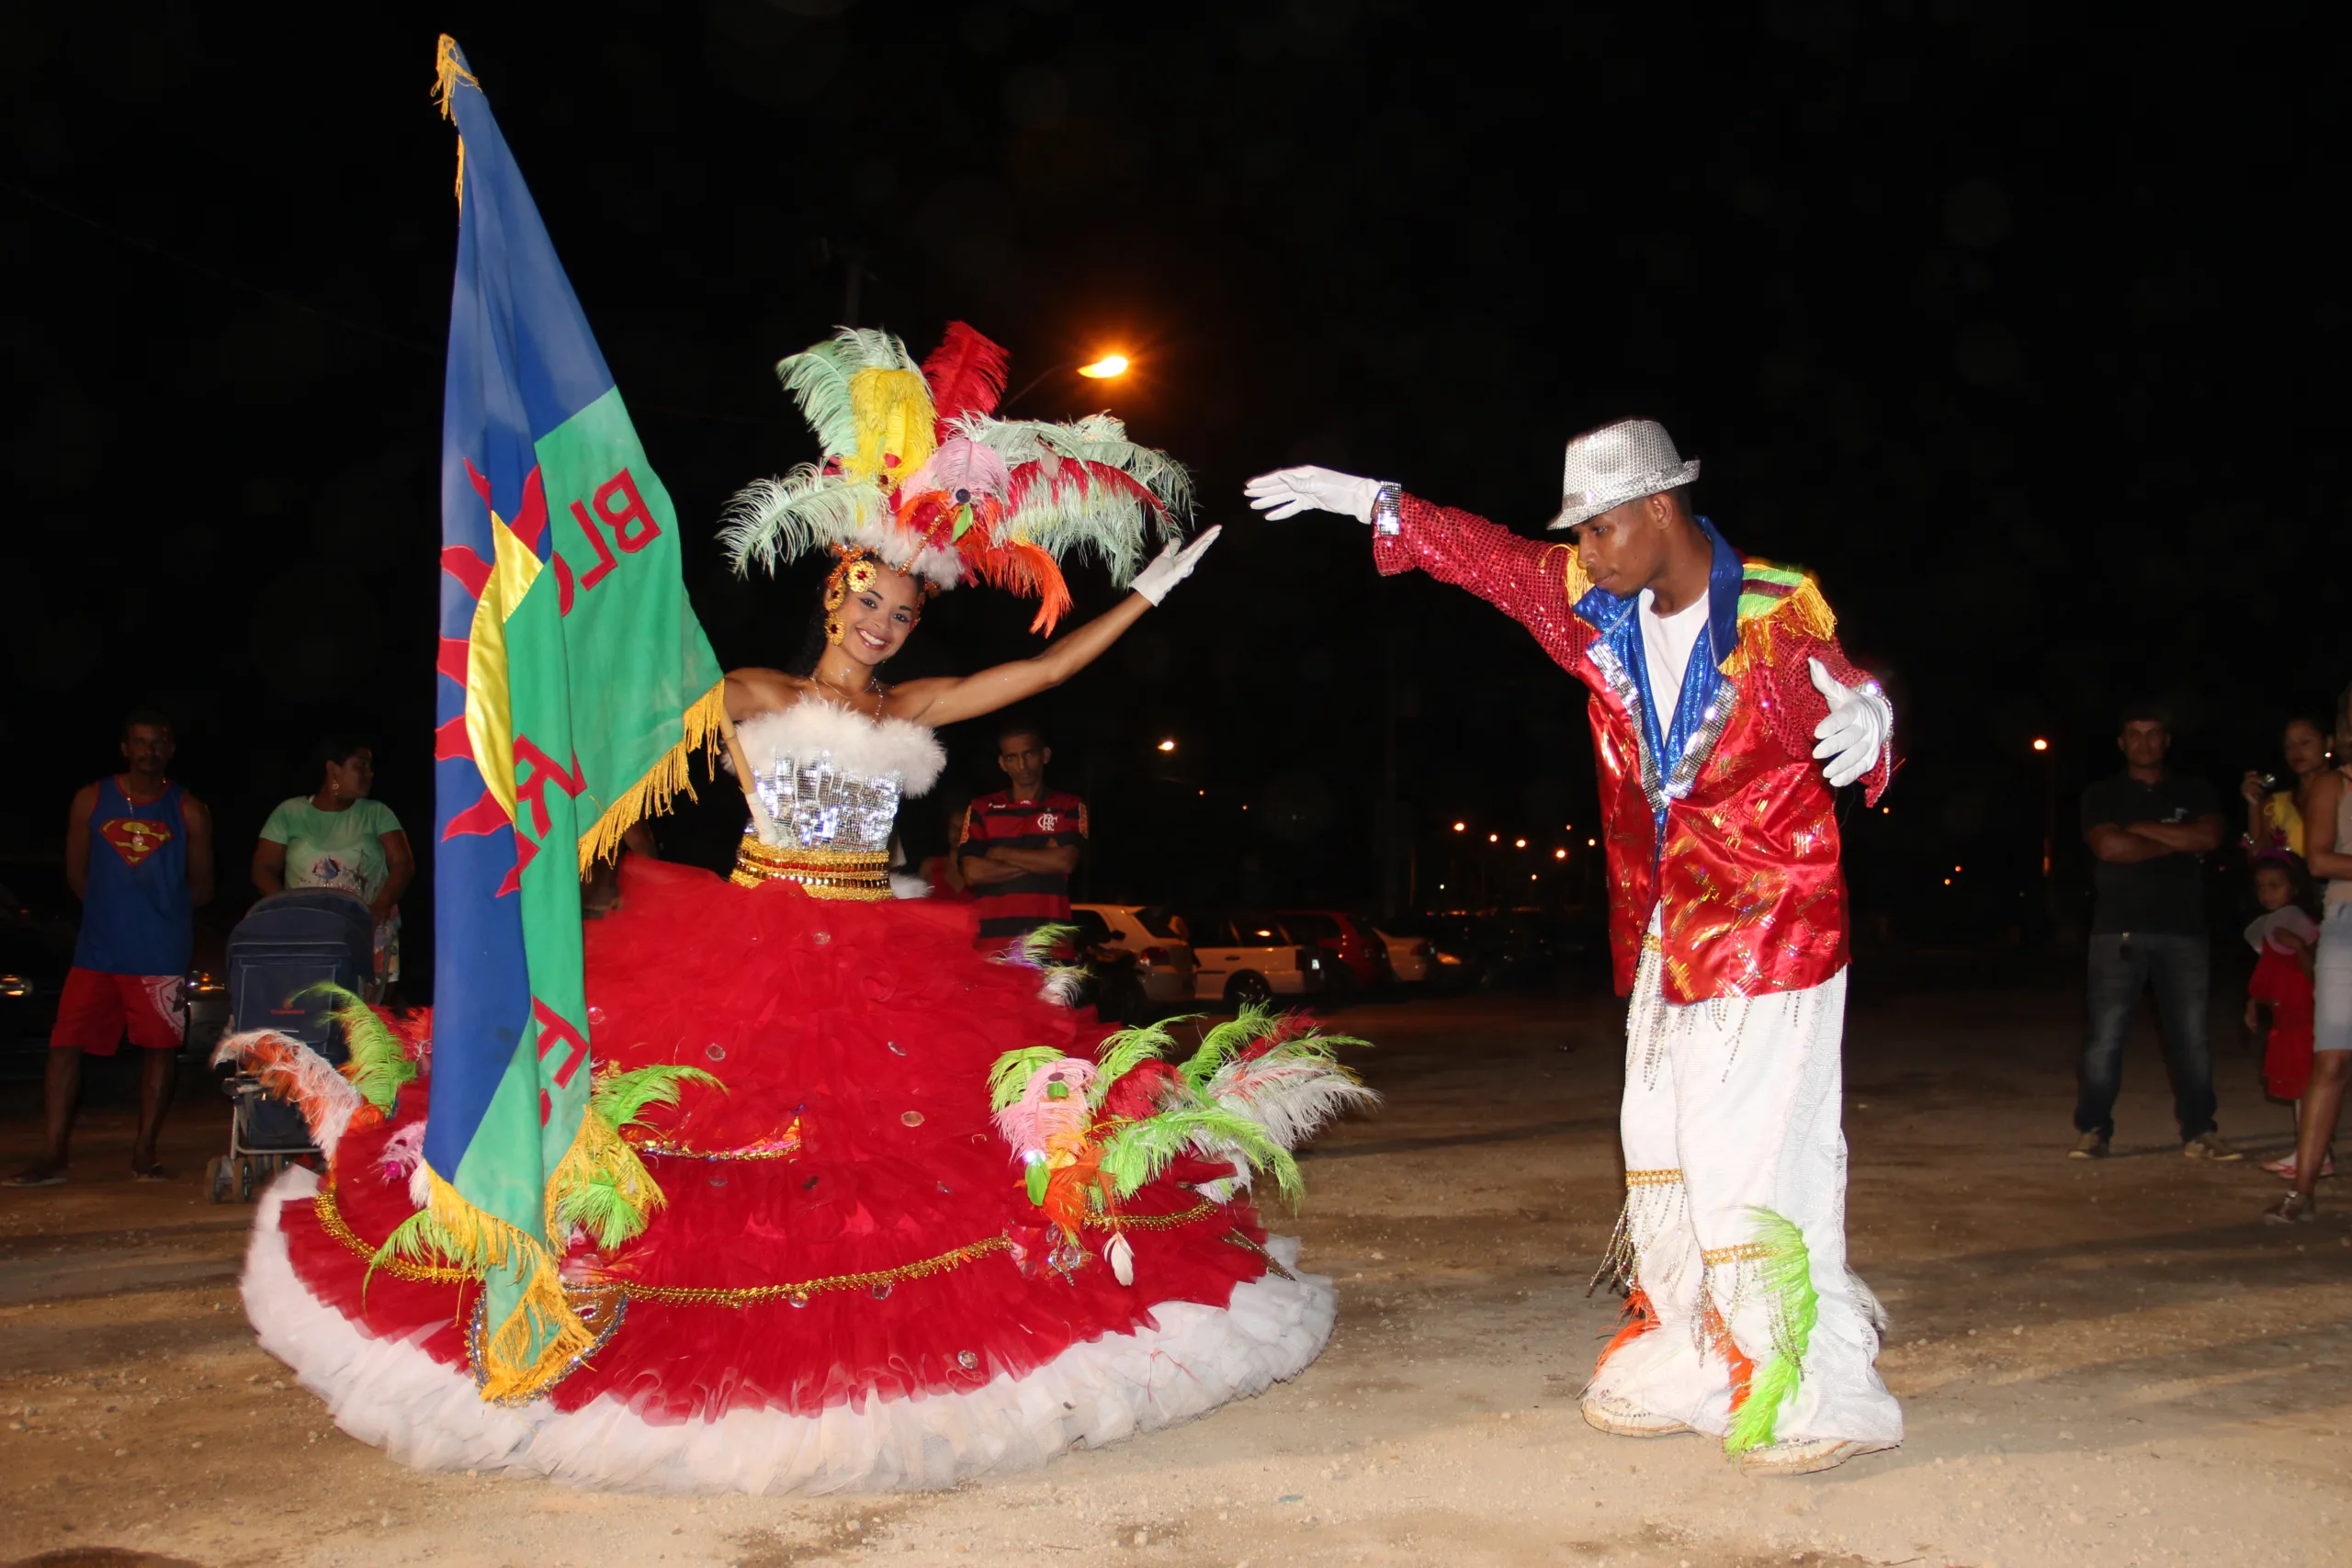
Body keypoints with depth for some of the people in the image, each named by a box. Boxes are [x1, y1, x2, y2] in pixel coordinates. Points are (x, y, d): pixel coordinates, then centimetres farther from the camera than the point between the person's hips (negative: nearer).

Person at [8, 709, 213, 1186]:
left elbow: (202, 889, 9)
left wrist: (160, 907, 4)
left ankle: (144, 1152, 11)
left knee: (159, 1048, 1)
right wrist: (113, 908, 6)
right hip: (97, 950, 1)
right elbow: (76, 873, 12)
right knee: (65, 1046, -3)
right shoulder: (91, 800, 8)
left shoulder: (189, 811, 5)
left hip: (162, 954, -1)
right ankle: (53, 1156, 2)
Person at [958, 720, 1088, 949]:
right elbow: (973, 873, 0)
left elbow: (1065, 862, -4)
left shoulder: (1069, 807, 12)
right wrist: (1042, 861, -1)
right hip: (993, 941, 1)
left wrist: (1002, 854, 1)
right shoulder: (981, 809, 13)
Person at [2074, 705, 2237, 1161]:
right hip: (2119, 932, -2)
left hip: (2183, 932, 2)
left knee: (2192, 1036, 1)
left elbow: (2208, 837, -5)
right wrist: (2179, 843, -5)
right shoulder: (2102, 795, 8)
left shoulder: (2194, 792, 14)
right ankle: (2092, 1131, 1)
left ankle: (2199, 1132, 10)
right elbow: (2109, 846, -10)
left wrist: (2140, 828, -5)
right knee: (2105, 1036, -5)